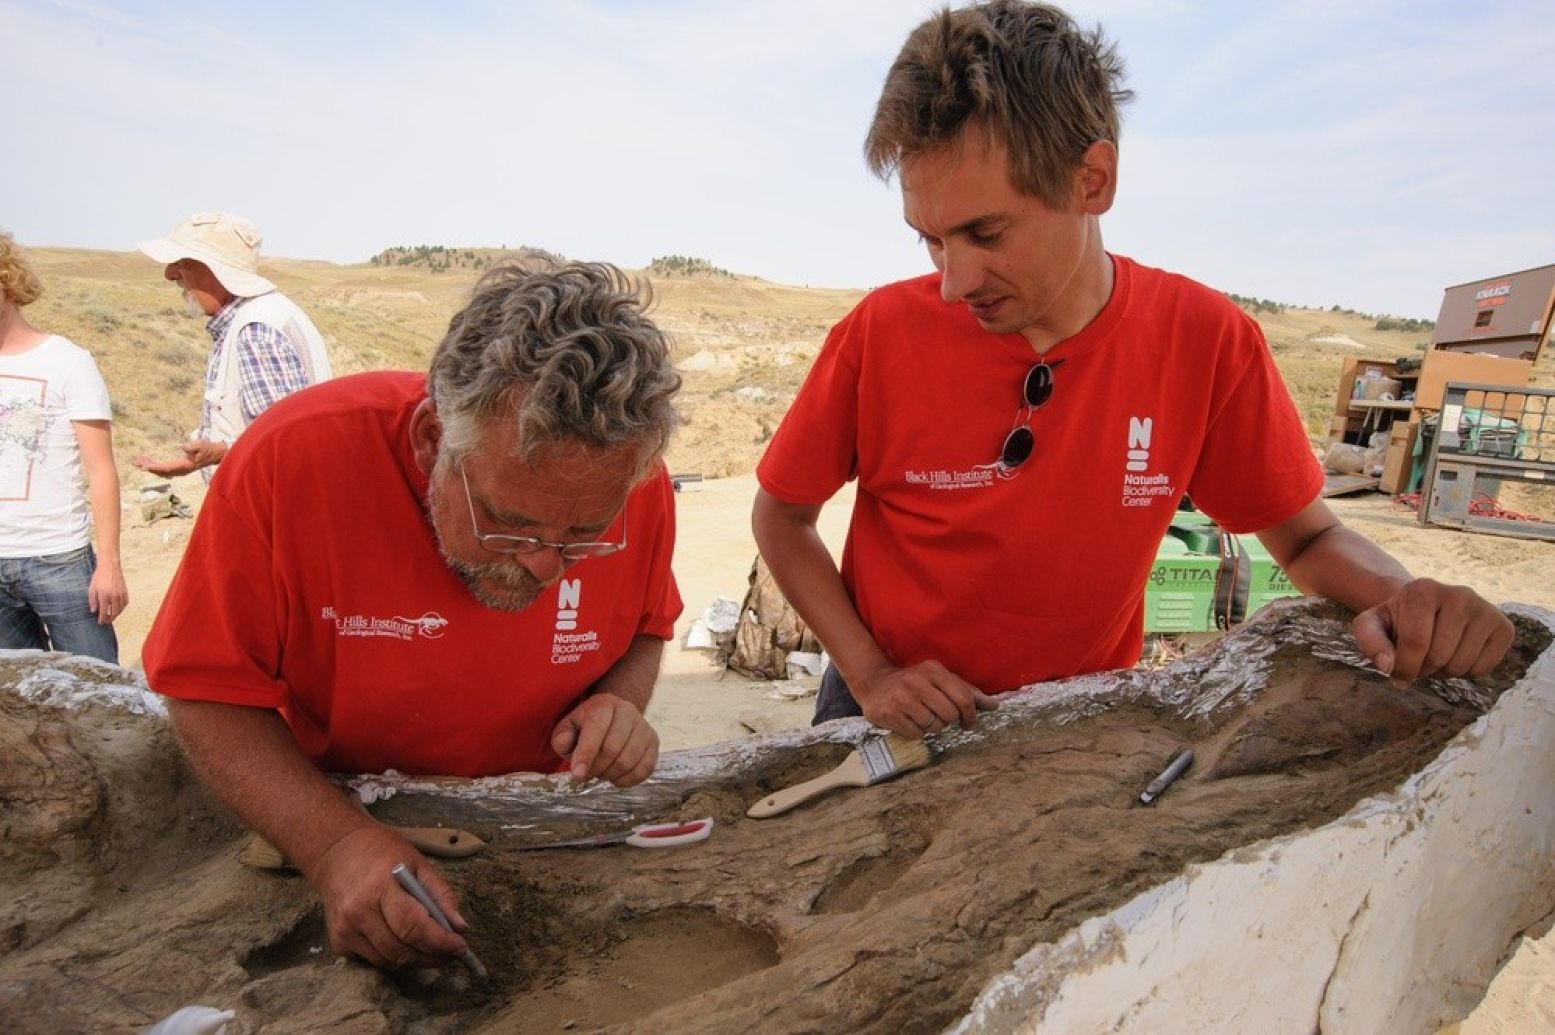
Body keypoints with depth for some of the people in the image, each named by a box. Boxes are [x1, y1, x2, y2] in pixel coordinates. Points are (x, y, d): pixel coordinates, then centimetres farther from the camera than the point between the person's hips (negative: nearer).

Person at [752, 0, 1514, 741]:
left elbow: (1307, 537, -2)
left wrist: (1395, 597, -23)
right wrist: (868, 673, -17)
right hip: (895, 715, 0)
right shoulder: (882, 332, -19)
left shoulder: (1206, 342, -15)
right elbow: (780, 517, -8)